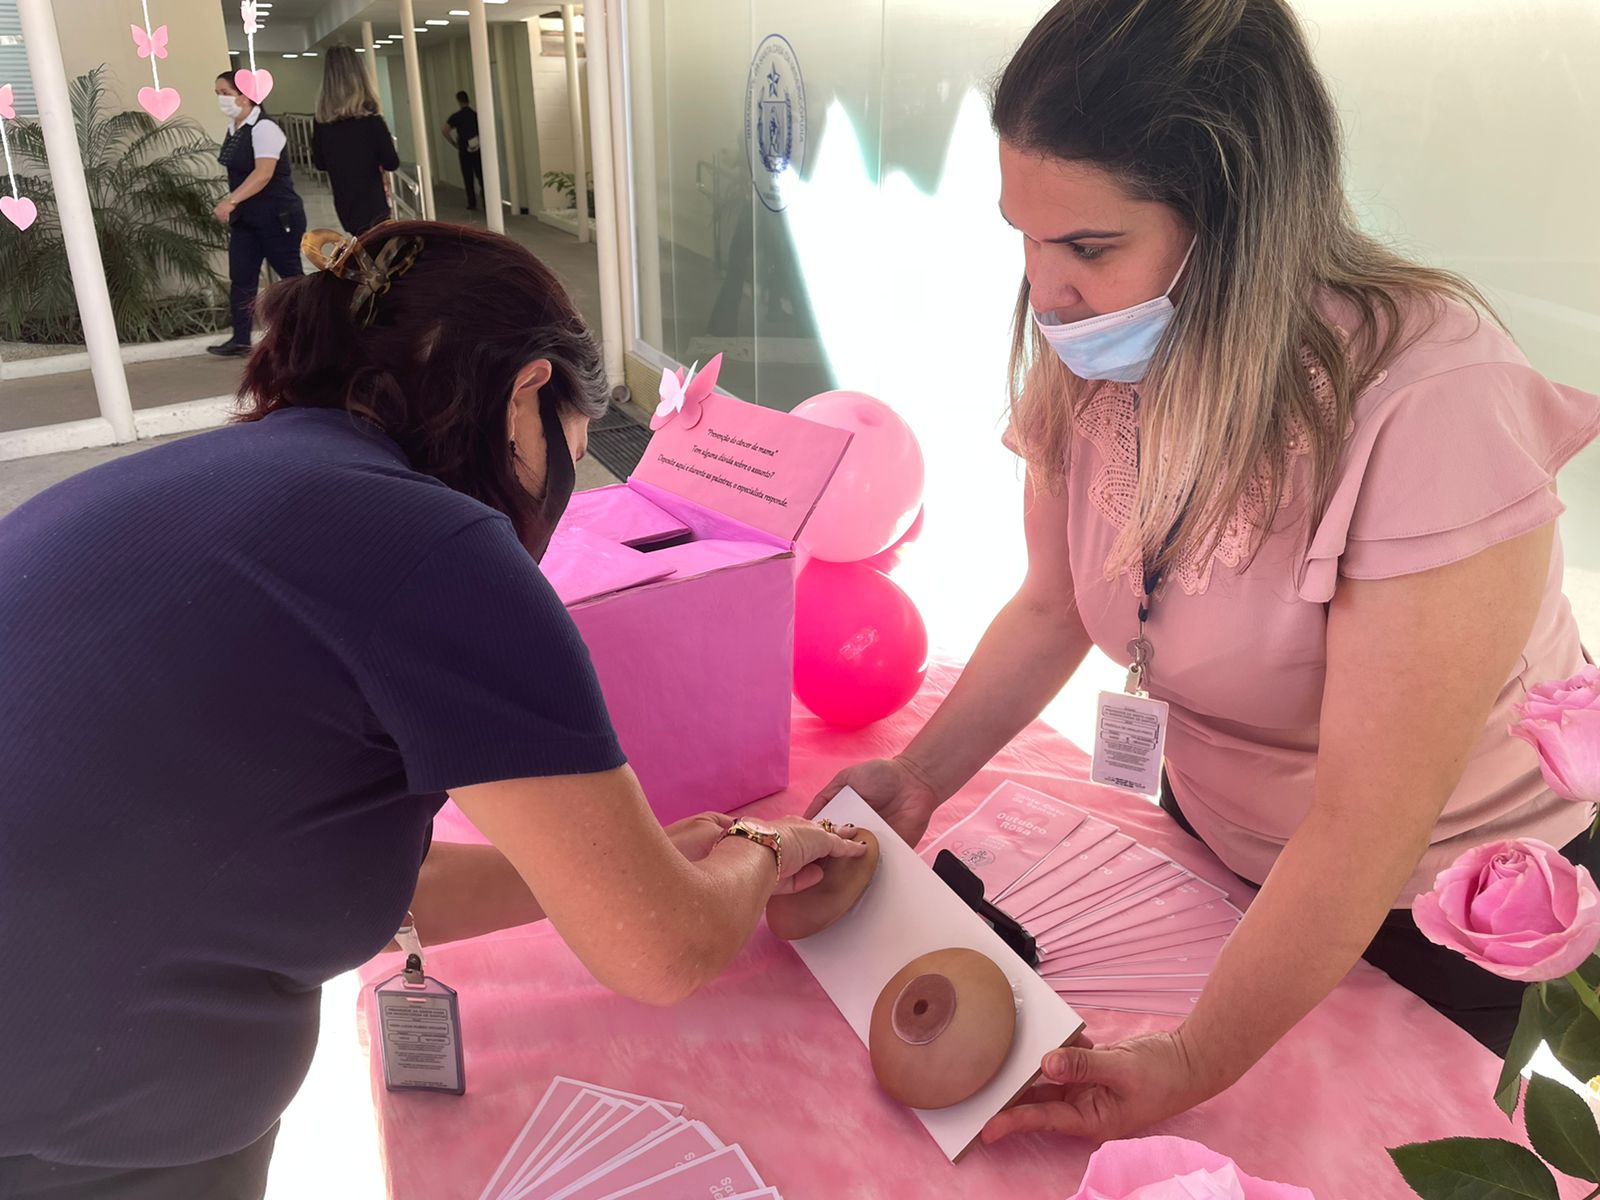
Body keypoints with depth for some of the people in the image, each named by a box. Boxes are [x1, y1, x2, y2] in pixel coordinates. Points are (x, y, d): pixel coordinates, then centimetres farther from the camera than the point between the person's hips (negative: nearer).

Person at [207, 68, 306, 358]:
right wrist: (232, 206, 17)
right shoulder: (234, 130, 11)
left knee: (290, 274, 1)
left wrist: (230, 201, -33)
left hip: (277, 216, -8)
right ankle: (240, 340, 5)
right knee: (240, 278, 3)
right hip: (245, 217, 8)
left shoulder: (264, 128, -15)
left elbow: (263, 174, -26)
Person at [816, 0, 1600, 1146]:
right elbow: (1054, 603, -2)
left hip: (1435, 906, -5)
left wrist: (1192, 1068, -31)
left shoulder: (1434, 407, -35)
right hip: (1215, 847, 5)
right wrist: (921, 774, -13)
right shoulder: (1091, 358, -15)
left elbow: (1364, 828, -31)